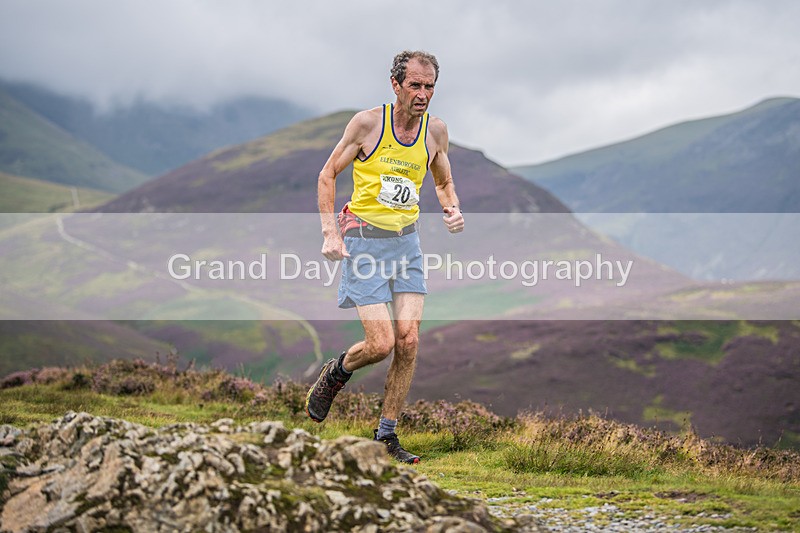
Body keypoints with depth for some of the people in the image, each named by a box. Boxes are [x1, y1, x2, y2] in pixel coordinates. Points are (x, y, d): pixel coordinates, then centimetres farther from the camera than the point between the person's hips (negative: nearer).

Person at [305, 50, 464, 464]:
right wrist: (330, 233, -10)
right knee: (381, 344, -12)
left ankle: (386, 435, 7)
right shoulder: (367, 123, -11)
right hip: (364, 241, -4)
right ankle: (336, 373, 23)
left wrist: (452, 210, -3)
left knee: (408, 341, -5)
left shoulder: (436, 130, 2)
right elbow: (327, 175, -1)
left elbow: (443, 182, 19)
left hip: (407, 242, 4)